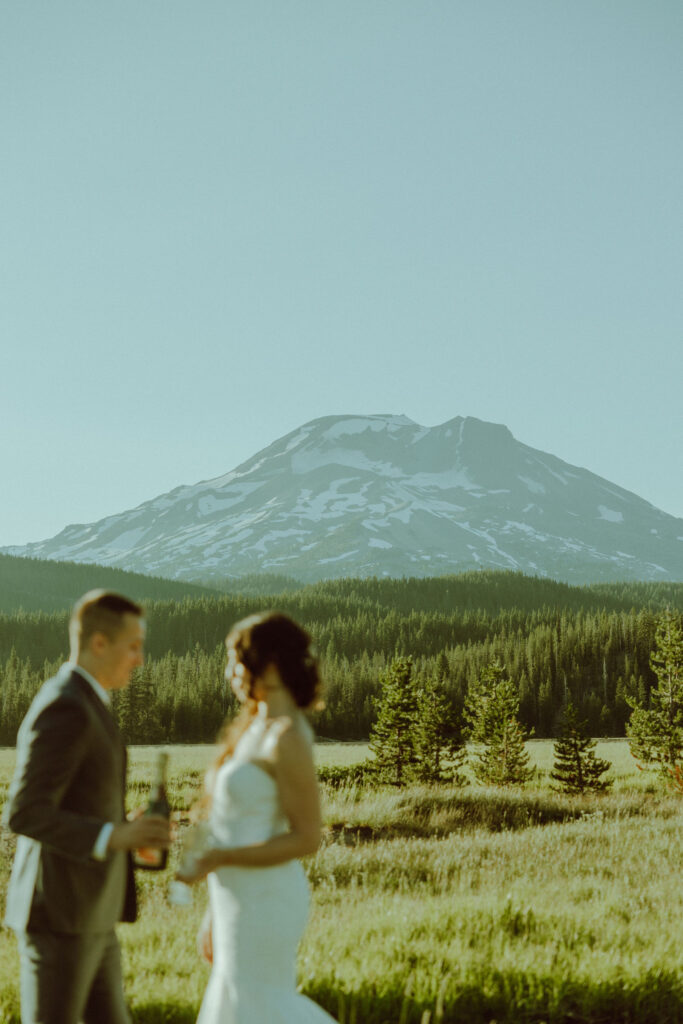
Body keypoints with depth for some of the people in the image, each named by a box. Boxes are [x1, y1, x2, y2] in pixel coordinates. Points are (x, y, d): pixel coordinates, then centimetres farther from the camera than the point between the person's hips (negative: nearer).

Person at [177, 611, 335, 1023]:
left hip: (264, 903, -9)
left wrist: (218, 859, -22)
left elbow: (306, 838, -18)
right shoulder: (255, 728, 11)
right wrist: (216, 914, 18)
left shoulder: (288, 738, -17)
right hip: (244, 898, 9)